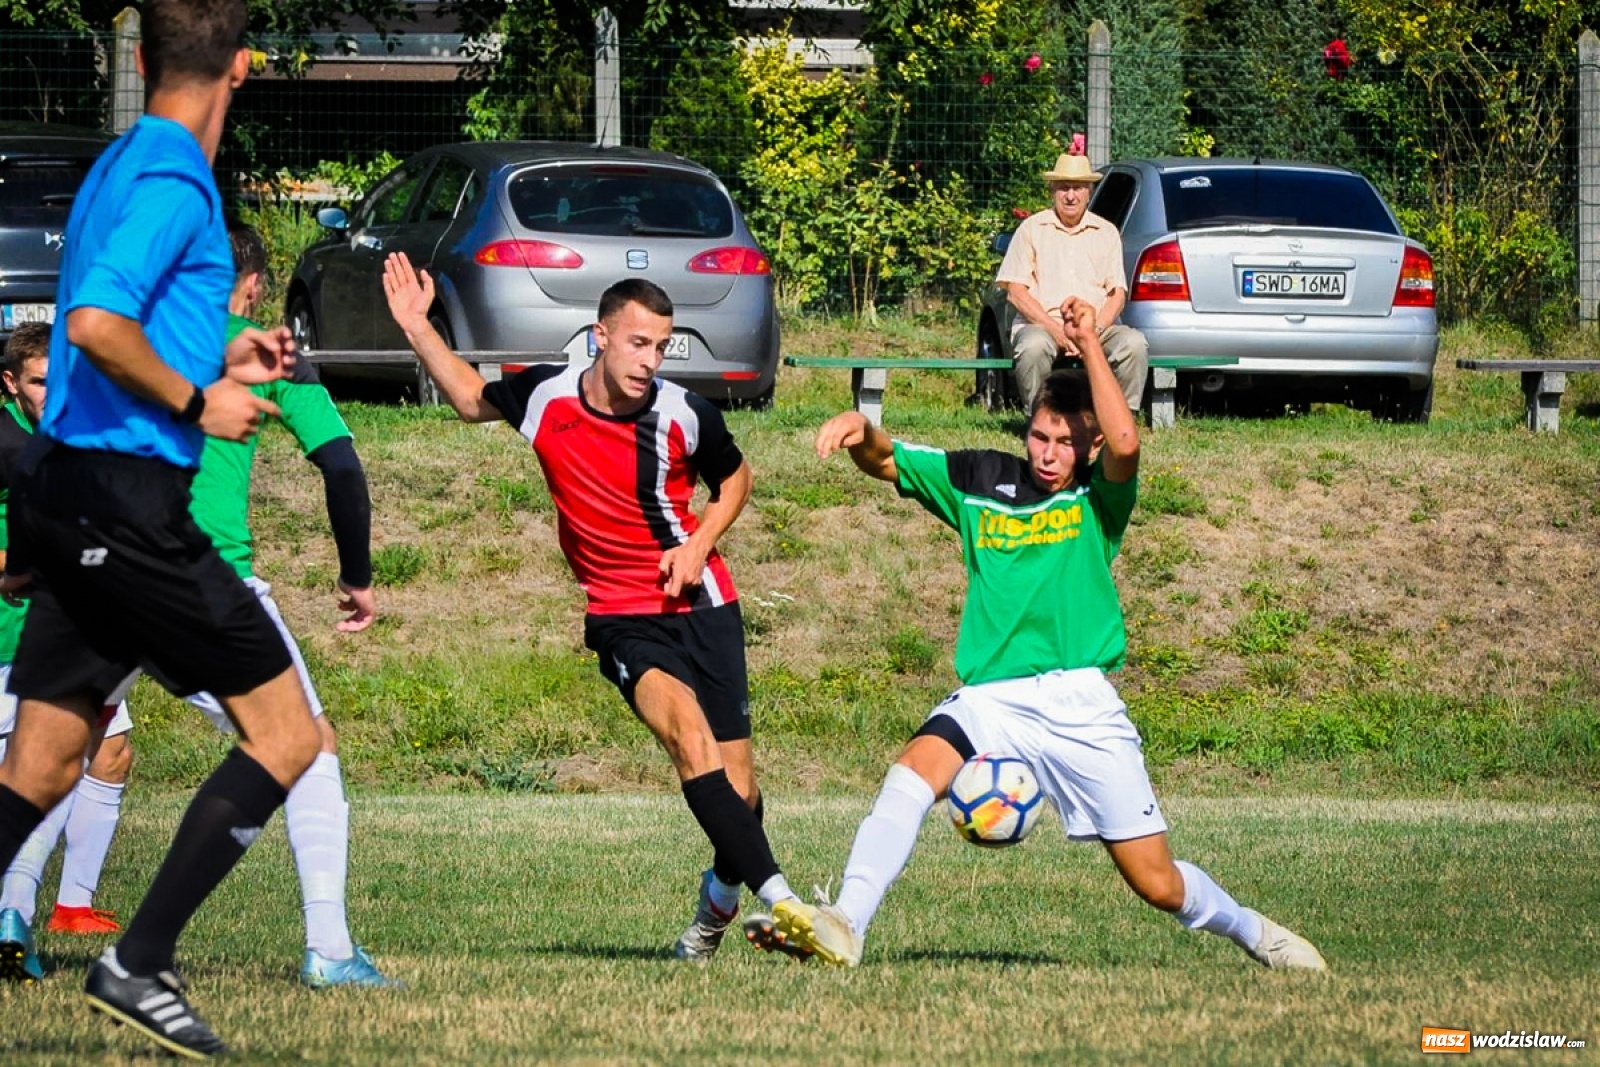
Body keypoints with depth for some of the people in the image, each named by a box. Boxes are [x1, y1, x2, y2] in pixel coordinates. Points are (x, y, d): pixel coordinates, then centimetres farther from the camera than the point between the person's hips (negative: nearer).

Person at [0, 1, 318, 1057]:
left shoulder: (118, 169, 16)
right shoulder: (172, 183, -13)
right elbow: (97, 326, -25)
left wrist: (218, 360, 23)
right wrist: (198, 402, -14)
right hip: (128, 503, -10)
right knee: (285, 732, -2)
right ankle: (140, 965, -4)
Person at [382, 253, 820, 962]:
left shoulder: (683, 415, -9)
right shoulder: (544, 397, -6)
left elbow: (734, 478, 12)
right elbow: (472, 399, 17)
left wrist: (700, 544, -4)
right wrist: (417, 329, 9)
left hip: (700, 604, 1)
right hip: (623, 618, 0)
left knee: (736, 784, -2)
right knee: (690, 737, -28)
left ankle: (720, 900, 30)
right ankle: (778, 897, -35)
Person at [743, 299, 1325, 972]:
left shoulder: (1100, 497, 2)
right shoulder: (980, 481, 11)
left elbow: (1124, 443, -20)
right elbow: (885, 462, 10)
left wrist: (1089, 344, -19)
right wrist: (861, 433, -13)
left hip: (1080, 704, -2)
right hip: (987, 697, 2)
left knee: (1158, 885, 0)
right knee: (914, 771, -31)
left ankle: (1251, 932, 30)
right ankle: (842, 928, -40)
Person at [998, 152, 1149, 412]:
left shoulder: (1106, 233, 16)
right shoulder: (1032, 229, 9)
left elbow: (1117, 294, 9)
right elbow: (1016, 292, 1)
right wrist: (1055, 329, -13)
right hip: (1041, 324, -2)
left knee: (1134, 343, -29)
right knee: (1033, 347, -37)